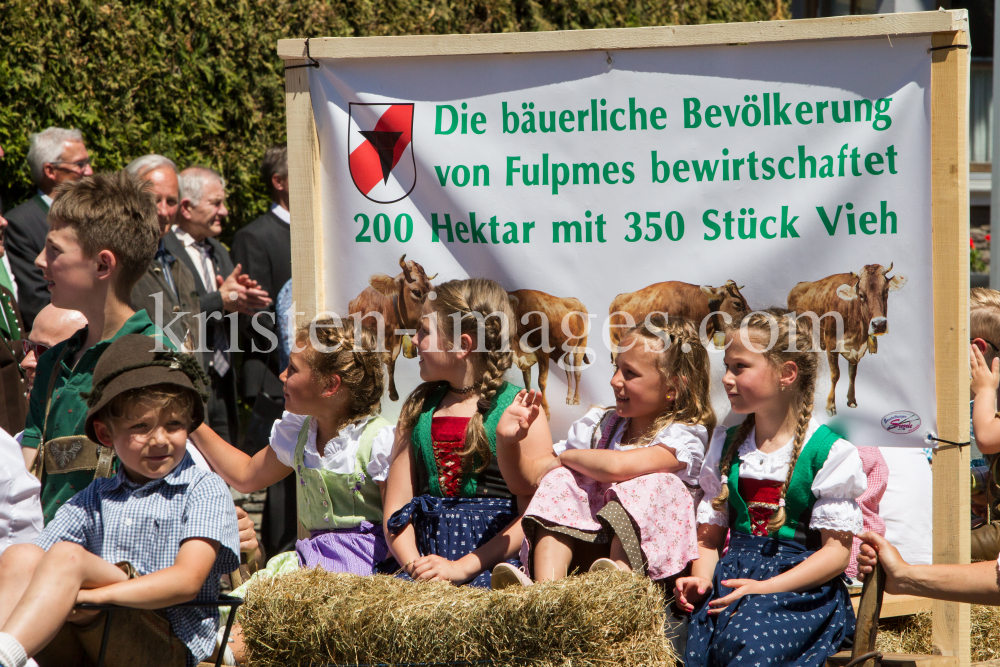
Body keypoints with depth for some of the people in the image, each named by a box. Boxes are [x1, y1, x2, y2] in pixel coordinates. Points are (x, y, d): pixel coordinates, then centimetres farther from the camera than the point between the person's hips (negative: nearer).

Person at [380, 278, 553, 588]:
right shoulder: (418, 408, 17)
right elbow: (396, 507, 12)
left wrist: (461, 568, -14)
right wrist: (412, 563, -8)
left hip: (492, 563, -4)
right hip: (427, 559, 4)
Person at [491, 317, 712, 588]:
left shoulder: (687, 435, -7)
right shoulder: (601, 424, 14)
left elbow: (616, 466, -25)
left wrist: (562, 458, -7)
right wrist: (506, 440, -2)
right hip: (588, 552, 5)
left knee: (657, 485, -26)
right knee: (560, 480, -11)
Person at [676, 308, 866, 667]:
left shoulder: (829, 452, -1)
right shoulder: (726, 446, 18)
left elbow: (836, 550, -5)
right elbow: (709, 535, 18)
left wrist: (765, 588, -16)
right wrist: (700, 580, -4)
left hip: (803, 586, -4)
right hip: (734, 573, 4)